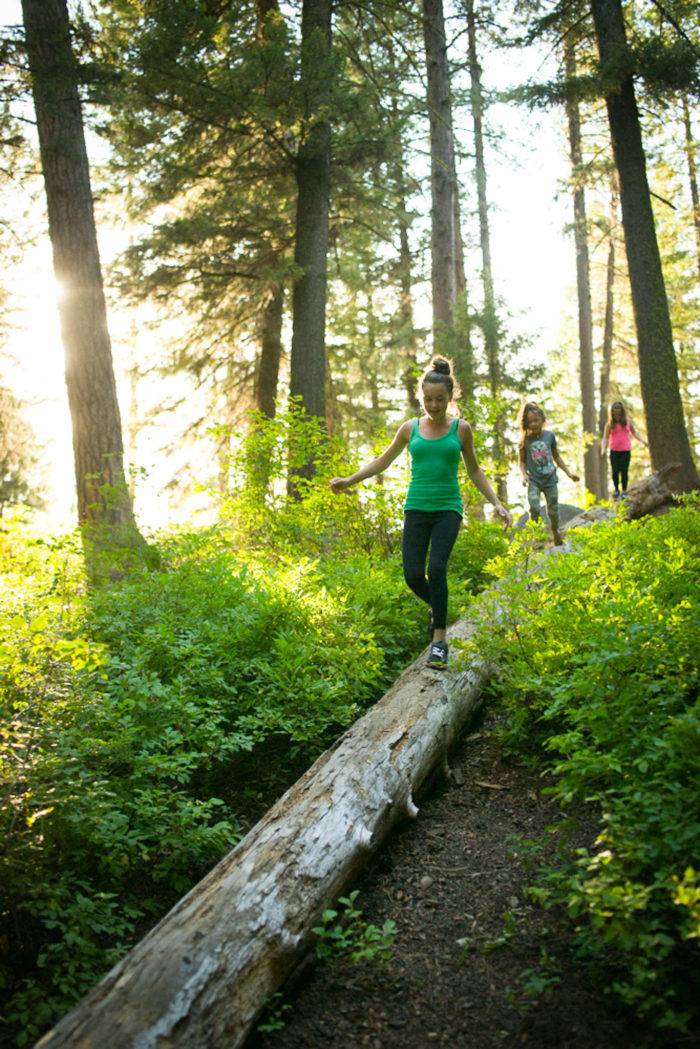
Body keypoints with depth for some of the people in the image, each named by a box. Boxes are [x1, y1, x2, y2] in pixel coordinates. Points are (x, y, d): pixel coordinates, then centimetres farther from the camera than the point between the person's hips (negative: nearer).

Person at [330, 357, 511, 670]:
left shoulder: (460, 429, 4)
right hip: (416, 508, 2)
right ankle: (436, 607, 26)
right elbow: (382, 462, 15)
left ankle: (439, 640, -12)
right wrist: (348, 480, 7)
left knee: (436, 567, -22)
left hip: (447, 509, -2)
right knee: (413, 575, -8)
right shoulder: (410, 428, 6)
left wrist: (496, 503, 8)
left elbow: (474, 470, 15)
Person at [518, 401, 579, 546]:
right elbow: (522, 461, 3)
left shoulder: (549, 435, -1)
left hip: (550, 480, 2)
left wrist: (569, 473, 10)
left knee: (553, 511, 10)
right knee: (534, 509, -21)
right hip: (534, 481, -2)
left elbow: (556, 457, 10)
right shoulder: (525, 440, -5)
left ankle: (556, 534, 35)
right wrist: (524, 475, -15)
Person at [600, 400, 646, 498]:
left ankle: (624, 491, 8)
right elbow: (605, 438, 0)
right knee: (615, 471, -1)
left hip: (626, 451, 1)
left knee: (624, 471, -1)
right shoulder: (610, 424, 1)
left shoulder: (628, 421, 7)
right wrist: (603, 448, -16)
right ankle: (616, 490, 16)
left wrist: (641, 440, 8)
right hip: (614, 451, -1)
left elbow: (634, 432, 21)